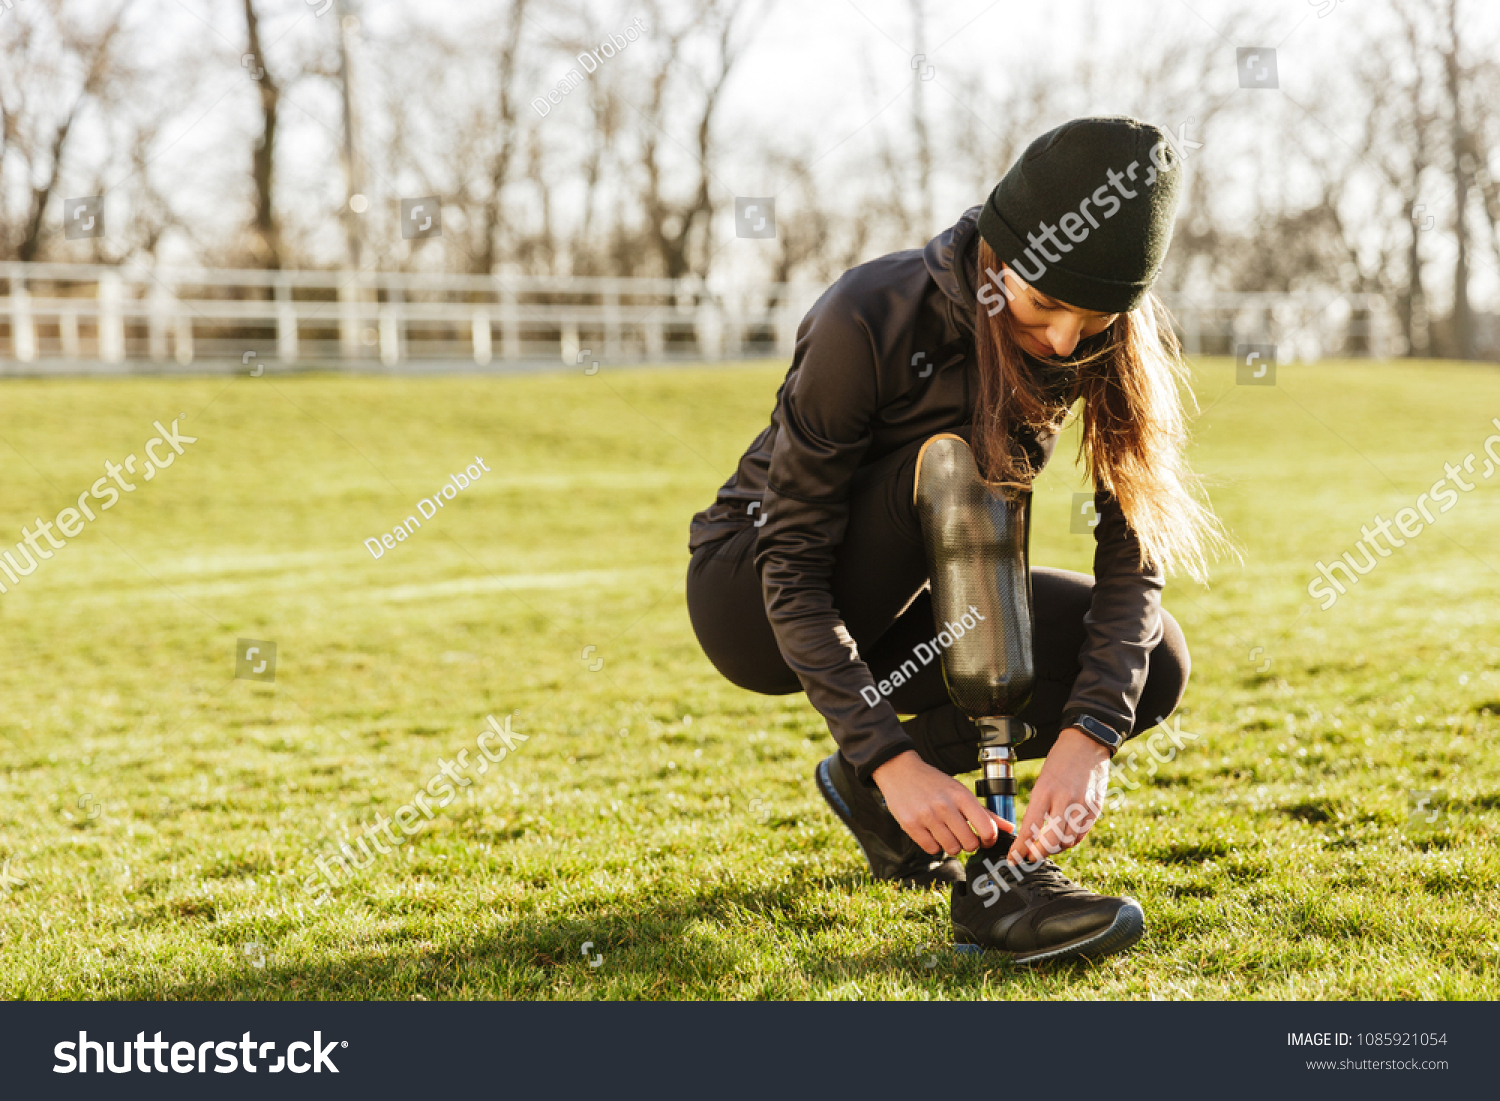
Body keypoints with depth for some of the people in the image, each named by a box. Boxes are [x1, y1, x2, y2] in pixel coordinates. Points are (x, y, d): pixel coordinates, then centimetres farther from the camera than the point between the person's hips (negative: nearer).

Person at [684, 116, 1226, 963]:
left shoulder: (1114, 347, -14)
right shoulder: (871, 322, -29)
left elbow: (1133, 556, -16)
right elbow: (793, 573, -27)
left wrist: (1088, 737, -32)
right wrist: (894, 758, -35)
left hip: (888, 603, 5)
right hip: (750, 596, -5)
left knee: (1154, 664, -15)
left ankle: (866, 786, 4)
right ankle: (987, 864, -33)